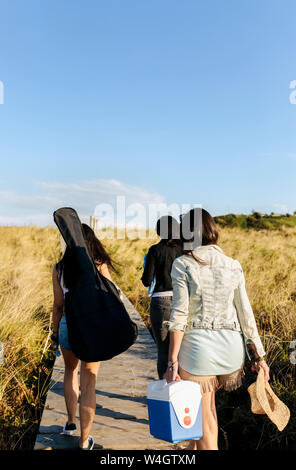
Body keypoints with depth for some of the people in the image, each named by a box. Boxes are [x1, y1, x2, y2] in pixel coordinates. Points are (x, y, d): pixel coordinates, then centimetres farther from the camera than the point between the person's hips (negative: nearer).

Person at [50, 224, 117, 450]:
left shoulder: (59, 268, -4)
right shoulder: (100, 267, -10)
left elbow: (58, 305, 0)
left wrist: (55, 332, 12)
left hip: (68, 325, 2)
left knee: (71, 372, 29)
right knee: (88, 384, 9)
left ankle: (71, 422, 42)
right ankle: (85, 441, 20)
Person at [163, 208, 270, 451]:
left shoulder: (182, 265, -9)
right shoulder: (233, 265, 2)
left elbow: (179, 314, -13)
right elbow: (246, 313, 4)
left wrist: (172, 360, -8)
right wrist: (259, 355, 10)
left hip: (197, 345, -5)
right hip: (232, 346, 5)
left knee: (206, 422, 10)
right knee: (206, 403, 29)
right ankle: (194, 447, 47)